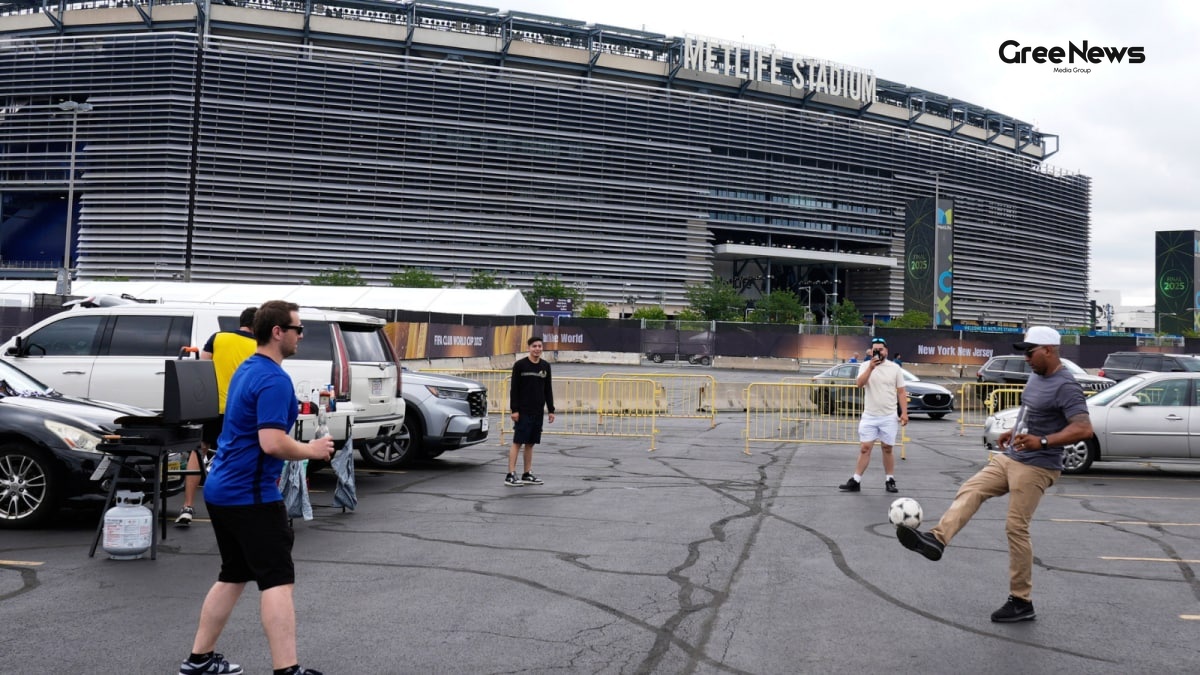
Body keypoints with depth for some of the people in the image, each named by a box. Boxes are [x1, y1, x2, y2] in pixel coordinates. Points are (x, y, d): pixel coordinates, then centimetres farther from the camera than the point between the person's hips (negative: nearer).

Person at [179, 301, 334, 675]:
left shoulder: (247, 370, 13)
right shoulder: (274, 379, -18)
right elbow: (272, 443, -27)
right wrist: (311, 450, -12)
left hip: (223, 489, 10)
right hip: (250, 494, -10)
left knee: (232, 576, 18)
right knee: (278, 580, -8)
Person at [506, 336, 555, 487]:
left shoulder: (545, 366, 9)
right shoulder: (520, 365, -4)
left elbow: (548, 389, 14)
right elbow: (514, 389, -6)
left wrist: (551, 410, 10)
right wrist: (514, 409, -12)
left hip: (537, 412, 5)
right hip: (523, 411, -5)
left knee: (530, 443, 10)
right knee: (517, 442, -6)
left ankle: (527, 475, 16)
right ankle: (511, 475, -5)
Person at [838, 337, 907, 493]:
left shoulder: (895, 368, 3)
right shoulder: (865, 365, 1)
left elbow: (901, 392, 5)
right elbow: (859, 384, -15)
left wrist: (904, 412, -3)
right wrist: (871, 367, -24)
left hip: (889, 417, 0)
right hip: (869, 416, 0)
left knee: (887, 449, 6)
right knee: (864, 448, 0)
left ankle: (890, 480, 16)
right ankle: (855, 481, 3)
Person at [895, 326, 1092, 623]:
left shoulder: (1065, 386, -18)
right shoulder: (1036, 376, 11)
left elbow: (1084, 429, -29)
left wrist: (1042, 442, -36)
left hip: (1035, 468, -9)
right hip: (1009, 458, 9)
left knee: (1016, 528, -7)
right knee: (969, 491, -5)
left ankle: (1022, 602, 3)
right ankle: (936, 539, -18)